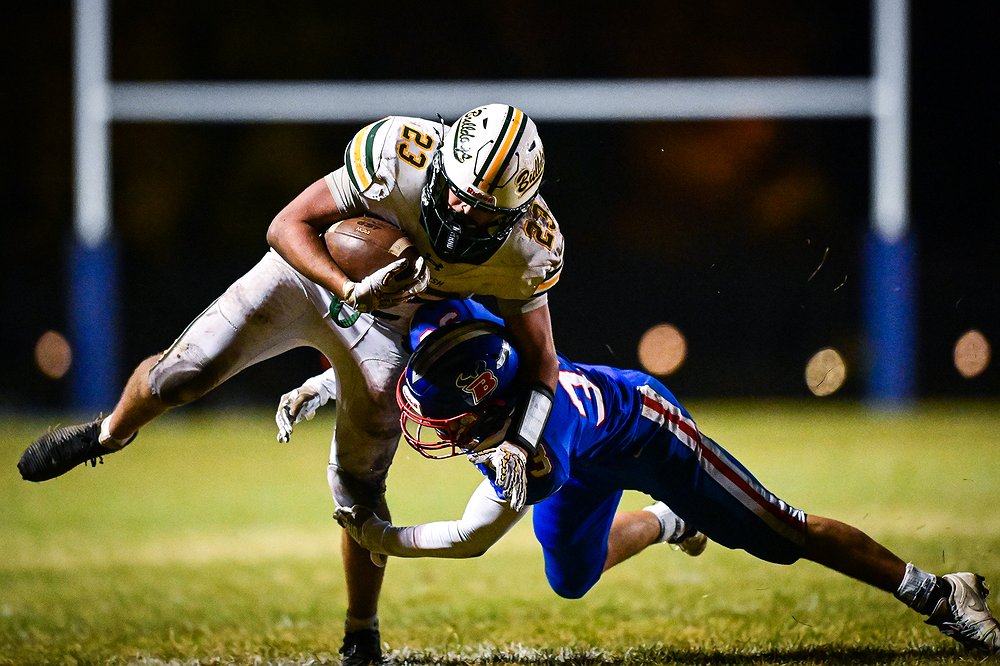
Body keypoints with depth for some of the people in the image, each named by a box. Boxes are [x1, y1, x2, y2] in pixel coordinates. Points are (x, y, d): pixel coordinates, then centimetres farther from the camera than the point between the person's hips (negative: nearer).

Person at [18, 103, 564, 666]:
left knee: (360, 483, 3)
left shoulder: (525, 249, -27)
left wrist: (520, 446, -25)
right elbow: (288, 225, -25)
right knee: (187, 370, -12)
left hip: (385, 326, 1)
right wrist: (351, 289, -41)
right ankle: (109, 434, 23)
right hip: (309, 269, -1)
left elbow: (542, 362, -11)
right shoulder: (401, 159, -35)